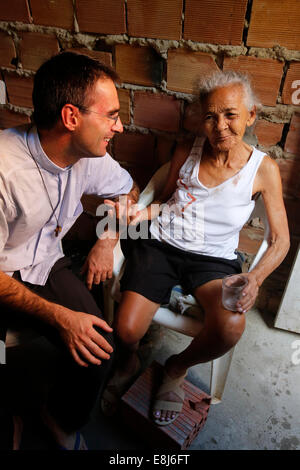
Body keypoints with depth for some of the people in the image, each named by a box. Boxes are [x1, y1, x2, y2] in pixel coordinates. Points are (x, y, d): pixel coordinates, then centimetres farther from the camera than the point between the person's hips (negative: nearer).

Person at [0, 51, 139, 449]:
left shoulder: (90, 156, -8)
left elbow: (128, 190, 14)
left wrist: (106, 243, 1)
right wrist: (59, 316, -24)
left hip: (46, 265, 5)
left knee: (98, 348, -15)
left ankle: (61, 419, 18)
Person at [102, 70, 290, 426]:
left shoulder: (263, 169, -2)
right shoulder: (186, 152, 4)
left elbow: (280, 239, 0)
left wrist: (255, 278, -19)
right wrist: (144, 213, -5)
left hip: (214, 259, -1)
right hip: (161, 246, 1)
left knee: (231, 326, -30)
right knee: (126, 330, -18)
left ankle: (177, 368, 7)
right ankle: (128, 363, 24)